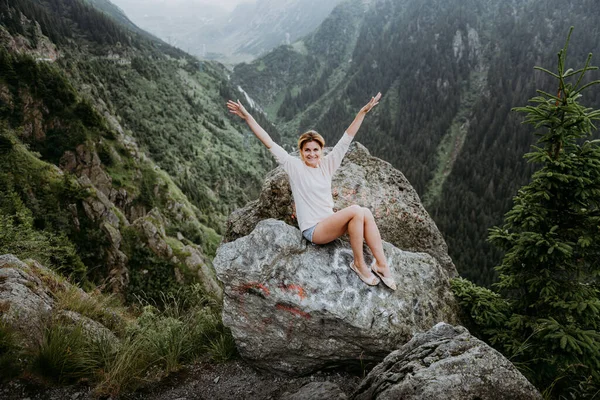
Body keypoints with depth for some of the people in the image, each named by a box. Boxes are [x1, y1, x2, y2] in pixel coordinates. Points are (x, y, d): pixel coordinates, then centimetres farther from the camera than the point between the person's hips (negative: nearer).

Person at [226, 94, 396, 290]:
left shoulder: (327, 164, 8)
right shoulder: (294, 166, -3)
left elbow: (346, 139, 7)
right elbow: (269, 143, -8)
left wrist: (363, 112, 3)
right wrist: (247, 117, -12)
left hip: (330, 223, 6)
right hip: (313, 230, -5)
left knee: (365, 213, -23)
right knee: (355, 211, -28)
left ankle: (382, 264, -19)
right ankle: (359, 264, -16)